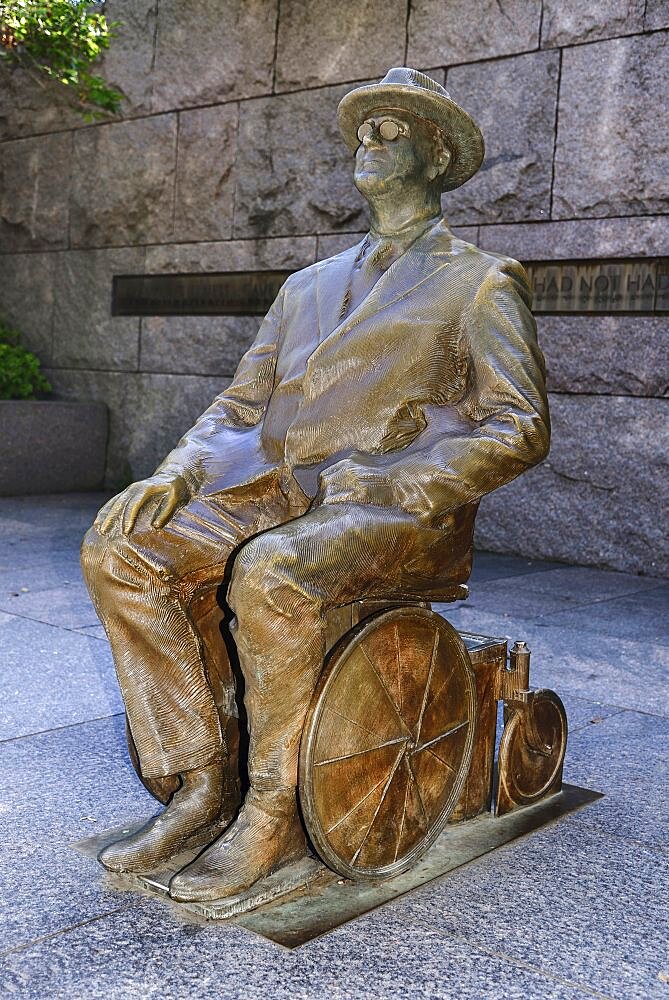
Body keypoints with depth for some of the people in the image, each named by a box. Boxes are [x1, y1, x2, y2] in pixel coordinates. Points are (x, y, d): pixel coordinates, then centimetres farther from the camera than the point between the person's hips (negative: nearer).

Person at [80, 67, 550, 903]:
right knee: (119, 550, -16)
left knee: (270, 576, -36)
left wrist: (389, 486, -17)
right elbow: (240, 405, 19)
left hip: (406, 513, -6)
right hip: (279, 492, 6)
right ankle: (199, 787, -9)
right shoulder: (308, 286, 24)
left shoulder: (481, 284, 7)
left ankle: (272, 817, -16)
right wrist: (175, 475, -2)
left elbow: (519, 430, -4)